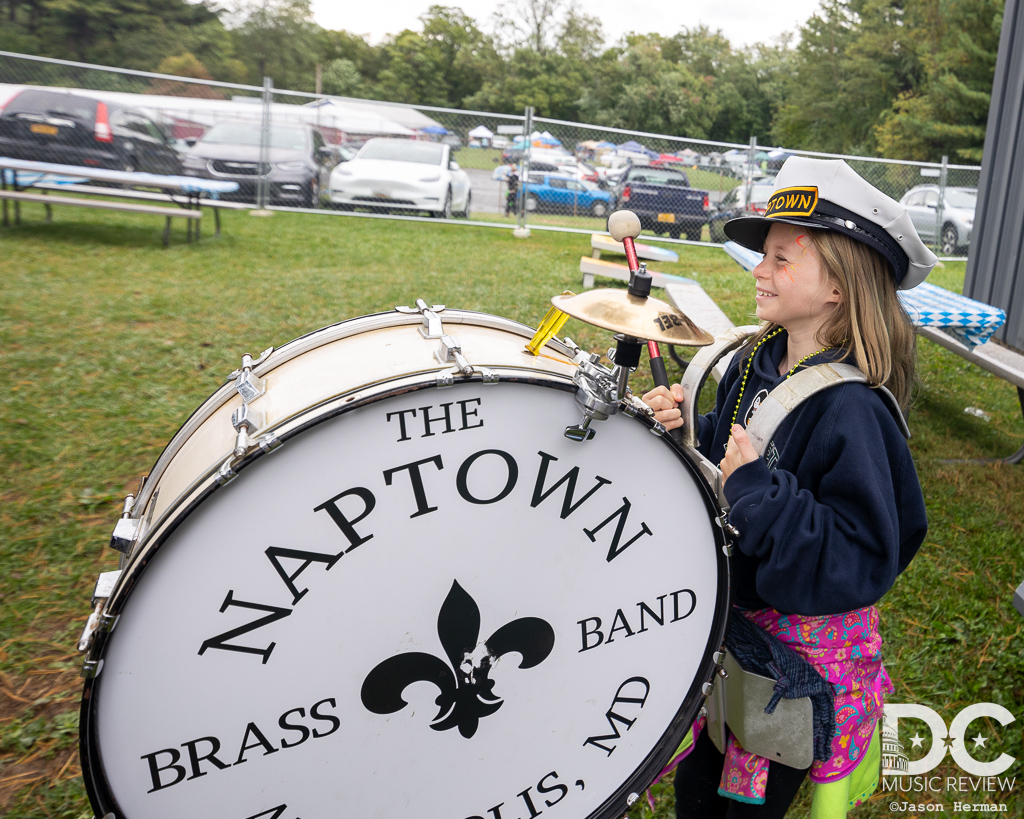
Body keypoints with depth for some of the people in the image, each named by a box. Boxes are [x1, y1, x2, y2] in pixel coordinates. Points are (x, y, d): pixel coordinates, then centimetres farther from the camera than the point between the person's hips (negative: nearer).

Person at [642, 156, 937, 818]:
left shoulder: (850, 409, -27)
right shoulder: (755, 361, -3)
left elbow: (863, 562, -28)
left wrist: (759, 490, -33)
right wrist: (688, 429, -9)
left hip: (806, 646, -6)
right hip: (736, 613, 7)